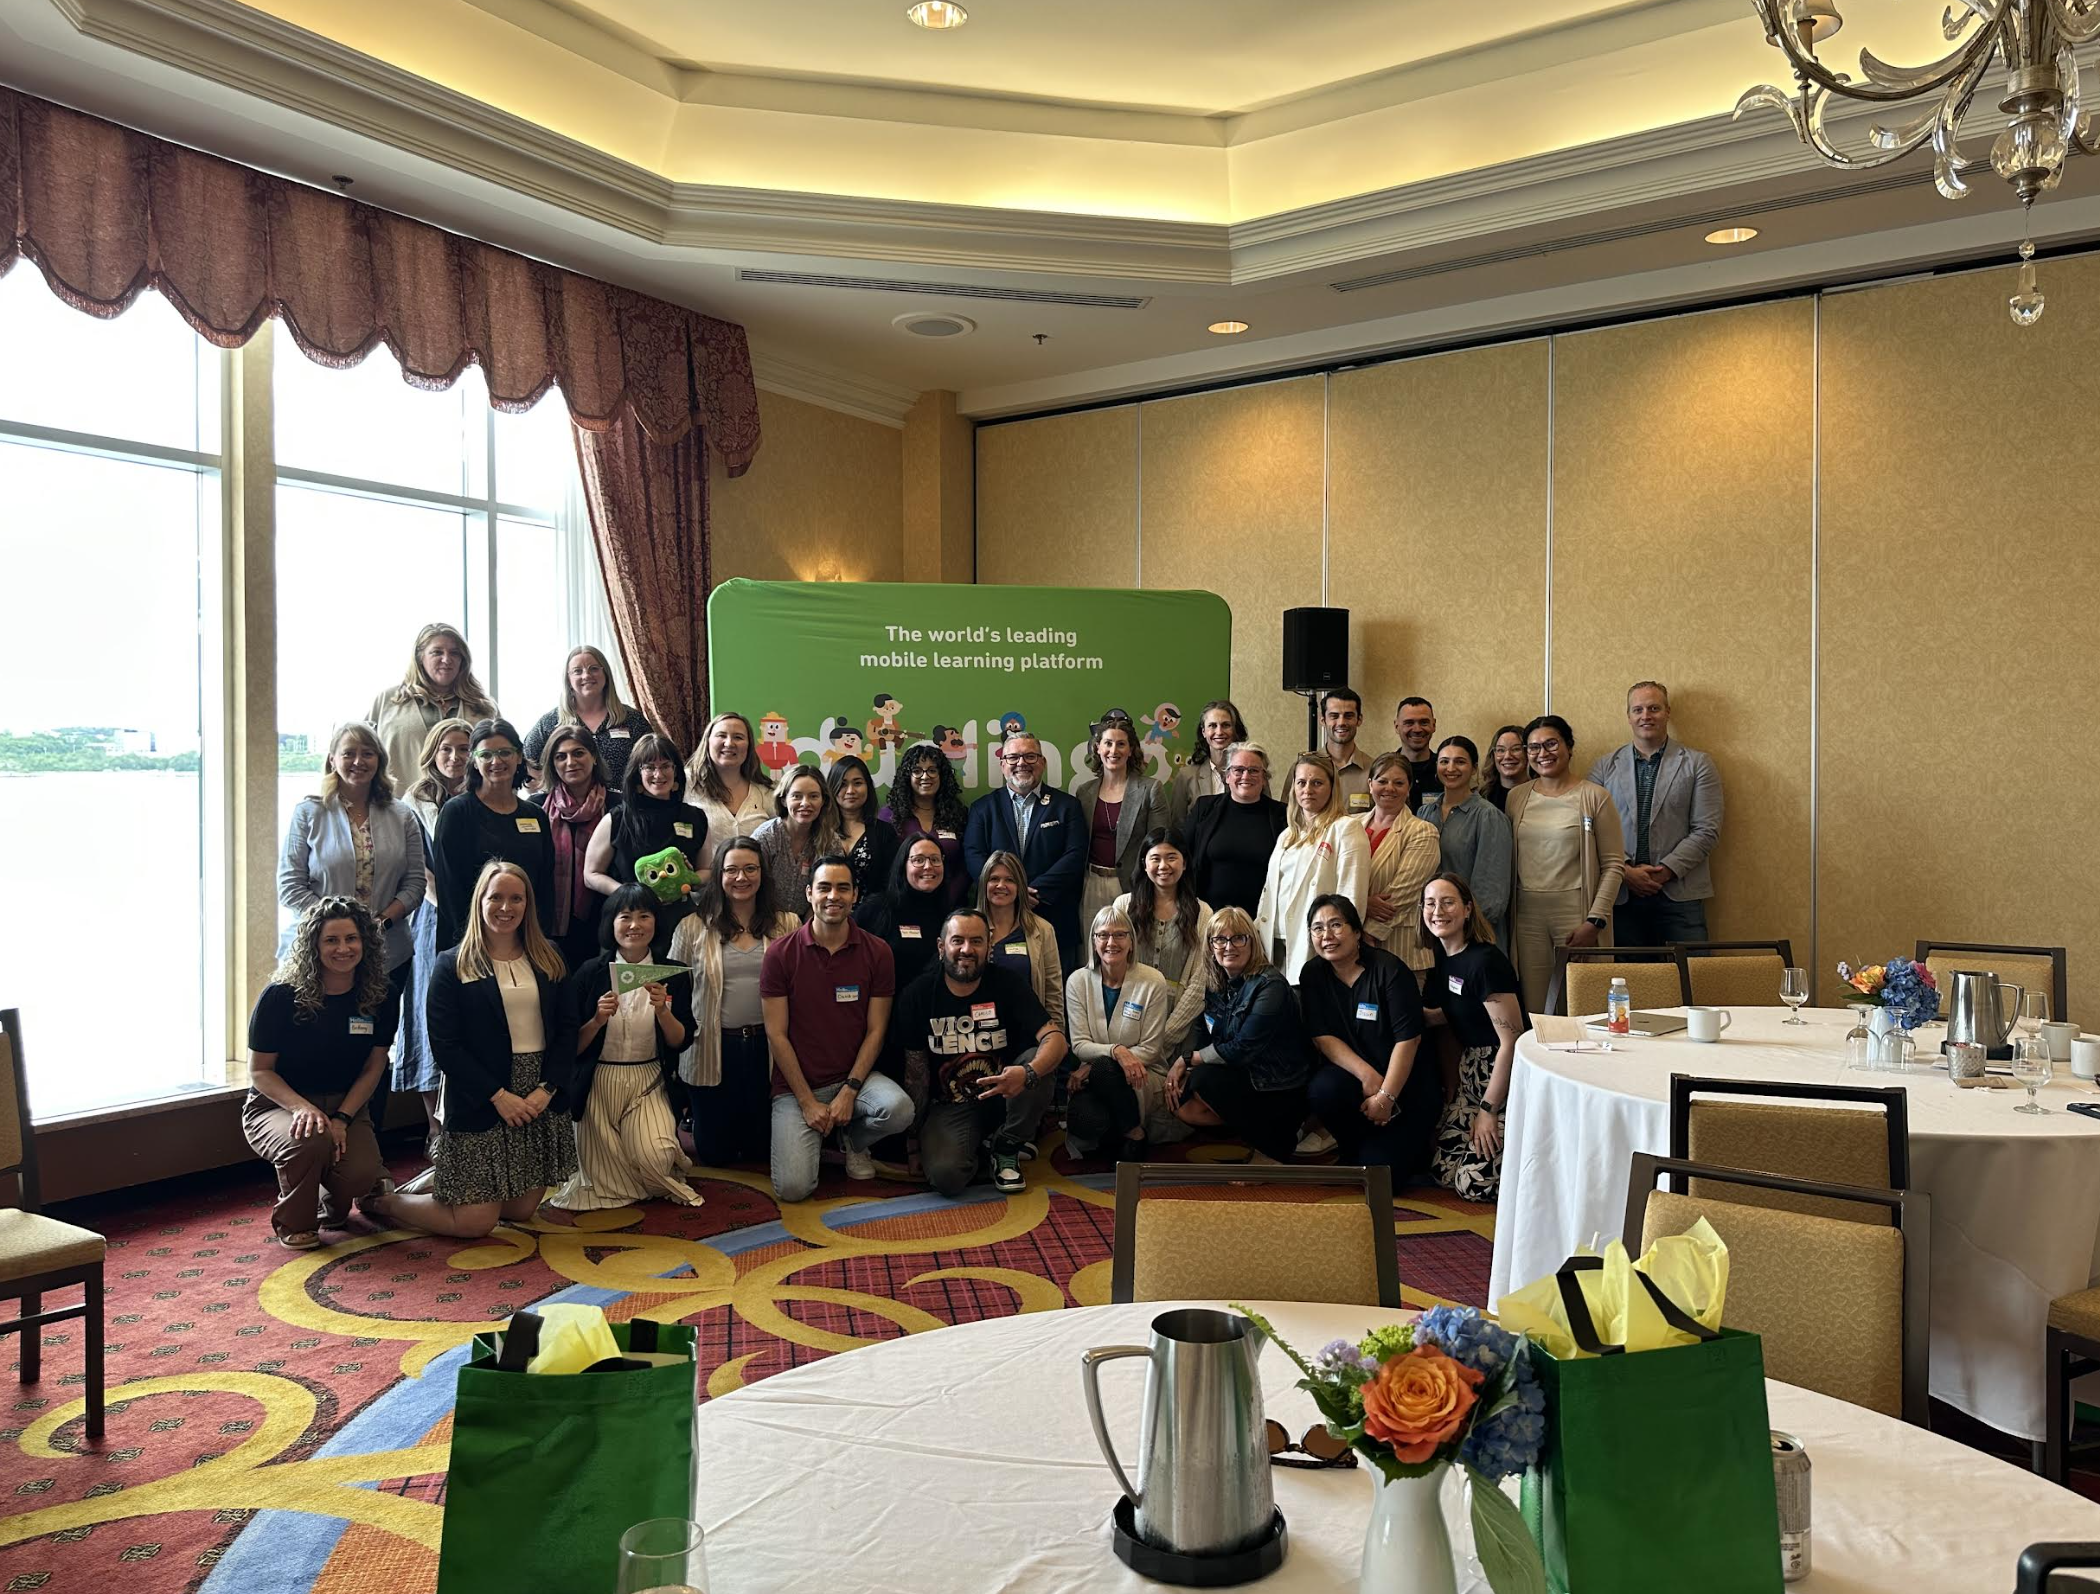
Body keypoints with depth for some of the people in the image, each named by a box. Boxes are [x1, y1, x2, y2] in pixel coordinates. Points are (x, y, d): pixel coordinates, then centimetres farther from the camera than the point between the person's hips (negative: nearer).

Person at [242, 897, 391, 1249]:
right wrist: (302, 1107, -26)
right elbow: (260, 1071, -9)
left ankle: (333, 1206, 15)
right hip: (277, 1105, -2)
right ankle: (293, 1224, -6)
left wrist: (342, 1118, -14)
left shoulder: (377, 997, -4)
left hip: (345, 1105, 3)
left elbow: (373, 1069, 1)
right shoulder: (281, 996, -14)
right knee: (309, 1141, -38)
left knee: (361, 1174, -27)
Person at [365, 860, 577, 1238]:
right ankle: (381, 1201, 22)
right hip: (479, 1107, -5)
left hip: (540, 1101, 5)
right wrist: (499, 1096, -15)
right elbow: (445, 1046, -9)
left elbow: (567, 1029, 4)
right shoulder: (453, 965, -4)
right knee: (474, 1222, -4)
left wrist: (546, 1090, -10)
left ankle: (443, 1184, 34)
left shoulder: (548, 962, 8)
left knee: (523, 1210, 10)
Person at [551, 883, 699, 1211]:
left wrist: (663, 1010, -19)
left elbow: (681, 1042, -2)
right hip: (599, 1082, 0)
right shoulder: (590, 973, -3)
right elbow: (574, 1047, -2)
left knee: (655, 1160, -24)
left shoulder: (674, 975, 0)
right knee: (603, 1181, -1)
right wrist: (598, 1020, -20)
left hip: (649, 1082, 0)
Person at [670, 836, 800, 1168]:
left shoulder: (788, 925, 2)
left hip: (766, 1048, 1)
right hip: (711, 1051, -1)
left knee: (759, 1149, 9)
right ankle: (686, 1121, 42)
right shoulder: (693, 927, 0)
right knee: (715, 1152, 9)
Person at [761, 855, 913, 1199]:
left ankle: (854, 1142, 6)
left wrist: (849, 1092, -13)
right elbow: (776, 1034, -6)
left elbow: (875, 1030, -2)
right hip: (795, 1085, -1)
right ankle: (813, 1138, 18)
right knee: (793, 1188, -18)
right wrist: (807, 1101, -10)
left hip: (855, 1077, 2)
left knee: (899, 1110, -31)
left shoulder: (876, 952, -2)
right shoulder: (781, 954, -6)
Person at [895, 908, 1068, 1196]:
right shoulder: (917, 994, -6)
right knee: (946, 1175, -30)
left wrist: (1028, 1073, -39)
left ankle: (1006, 1150, -4)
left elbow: (1055, 1038, -18)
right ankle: (974, 1148, 10)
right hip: (949, 1106, -1)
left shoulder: (1007, 984, -7)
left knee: (1040, 1061, -28)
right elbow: (915, 1064, 2)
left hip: (1002, 1095, 2)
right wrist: (917, 1127, -5)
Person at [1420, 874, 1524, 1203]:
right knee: (1442, 1169, 3)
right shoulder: (1443, 957, 6)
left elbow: (1511, 1040, -21)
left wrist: (1488, 1110, -18)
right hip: (1472, 1074, 9)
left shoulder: (1485, 962, -21)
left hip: (1507, 1077, -9)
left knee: (1476, 1182, -14)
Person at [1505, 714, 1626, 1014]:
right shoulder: (1516, 797, 10)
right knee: (1533, 1008, 3)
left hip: (1576, 912, -3)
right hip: (1527, 913, 3)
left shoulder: (1594, 797, -1)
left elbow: (1613, 864, -4)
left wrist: (1595, 920, -11)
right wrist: (1506, 915, 4)